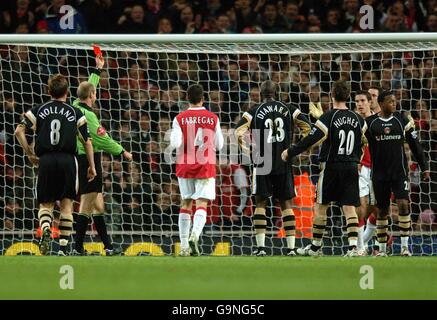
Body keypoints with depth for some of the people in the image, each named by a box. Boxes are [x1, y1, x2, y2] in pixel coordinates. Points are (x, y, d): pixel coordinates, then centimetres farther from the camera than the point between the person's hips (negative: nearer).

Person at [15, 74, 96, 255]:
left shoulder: (38, 111, 11)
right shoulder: (75, 113, 8)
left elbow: (19, 131, 2)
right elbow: (87, 141, 5)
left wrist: (30, 154, 9)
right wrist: (92, 167, 12)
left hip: (46, 160, 1)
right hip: (68, 160, -1)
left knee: (45, 204, 9)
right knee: (66, 205, 6)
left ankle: (45, 229, -23)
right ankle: (63, 247, -1)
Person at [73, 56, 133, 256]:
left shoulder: (76, 107, 8)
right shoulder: (87, 115, -17)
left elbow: (88, 87, 26)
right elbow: (101, 138, -18)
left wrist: (98, 70, 38)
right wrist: (122, 151, -8)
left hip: (81, 159, 10)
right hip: (90, 159, -10)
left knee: (98, 205, 13)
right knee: (87, 205, -8)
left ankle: (107, 247, 16)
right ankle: (78, 248, -8)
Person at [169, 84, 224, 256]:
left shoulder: (180, 119, -2)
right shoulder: (213, 118, 0)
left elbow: (175, 144, -13)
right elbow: (219, 145, 4)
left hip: (185, 166, 1)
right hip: (206, 166, -1)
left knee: (186, 203, 12)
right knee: (201, 204, -4)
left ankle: (184, 246, 10)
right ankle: (194, 236, -30)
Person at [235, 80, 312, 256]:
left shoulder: (254, 112, -1)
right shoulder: (289, 109, 4)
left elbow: (238, 133, -9)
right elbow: (307, 128, 5)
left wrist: (246, 149, 7)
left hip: (262, 162, -1)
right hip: (285, 163, 1)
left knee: (261, 203, 8)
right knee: (286, 204, 8)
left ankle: (261, 246, 1)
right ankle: (291, 247, 2)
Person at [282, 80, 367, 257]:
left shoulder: (329, 117, -10)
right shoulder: (358, 119, 6)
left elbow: (310, 140, -13)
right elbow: (360, 142, 18)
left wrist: (290, 152, -3)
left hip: (331, 166, -4)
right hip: (352, 166, 4)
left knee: (320, 206, 9)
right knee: (349, 208, 1)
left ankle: (315, 246, 16)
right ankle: (353, 246, -13)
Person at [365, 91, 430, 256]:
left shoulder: (402, 120, 3)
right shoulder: (370, 123, 1)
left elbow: (415, 144, 8)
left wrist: (424, 166, 6)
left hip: (400, 172, 0)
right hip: (379, 173, 0)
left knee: (403, 205, -14)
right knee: (382, 211, 5)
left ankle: (404, 245, -10)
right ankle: (382, 248, 14)